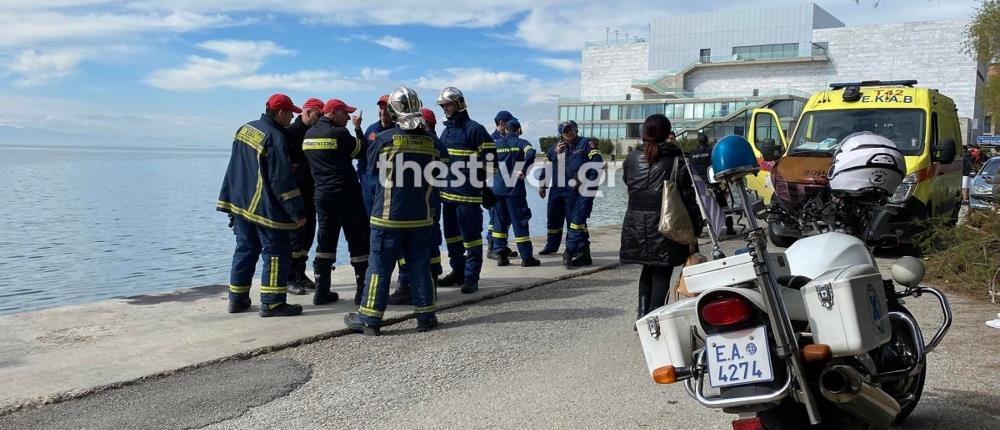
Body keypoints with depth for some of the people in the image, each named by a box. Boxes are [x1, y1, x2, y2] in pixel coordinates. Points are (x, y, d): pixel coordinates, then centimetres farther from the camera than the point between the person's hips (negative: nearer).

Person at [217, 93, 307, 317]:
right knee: (276, 253, -1)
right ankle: (272, 303, -1)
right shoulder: (274, 138, -18)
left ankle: (237, 298, 20)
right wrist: (298, 211, -17)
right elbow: (282, 179, -20)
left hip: (240, 204, 9)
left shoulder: (244, 129, 10)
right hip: (265, 208, -8)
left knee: (245, 249, 15)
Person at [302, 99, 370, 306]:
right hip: (346, 193, -7)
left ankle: (322, 292, 10)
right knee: (358, 241, 1)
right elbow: (362, 151, -4)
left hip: (322, 194, 7)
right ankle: (363, 291, 2)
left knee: (326, 240, 11)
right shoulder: (339, 133, -12)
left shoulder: (309, 135, 10)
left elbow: (311, 162, 15)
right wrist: (358, 128, 5)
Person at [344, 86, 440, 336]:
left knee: (380, 267, 2)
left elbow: (372, 166, 4)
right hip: (421, 216, 3)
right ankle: (425, 316, 15)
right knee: (420, 266, 11)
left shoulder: (386, 138, -12)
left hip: (389, 216, -3)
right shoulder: (429, 141, 0)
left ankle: (369, 319, 7)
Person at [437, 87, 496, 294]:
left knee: (471, 236, -4)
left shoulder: (474, 129, -8)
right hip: (448, 193, 8)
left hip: (468, 194, -8)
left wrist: (485, 186, -12)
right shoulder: (446, 131, 16)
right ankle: (457, 272, 27)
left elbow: (490, 158, -11)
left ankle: (471, 277, 1)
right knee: (452, 235, 15)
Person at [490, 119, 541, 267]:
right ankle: (526, 258, 1)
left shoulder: (497, 144, 11)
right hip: (514, 188, -4)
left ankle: (501, 255, 9)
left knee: (500, 221, 12)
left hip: (498, 188, 4)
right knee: (520, 222, 0)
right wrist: (523, 171, -20)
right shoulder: (521, 143, -2)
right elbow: (530, 154, -22)